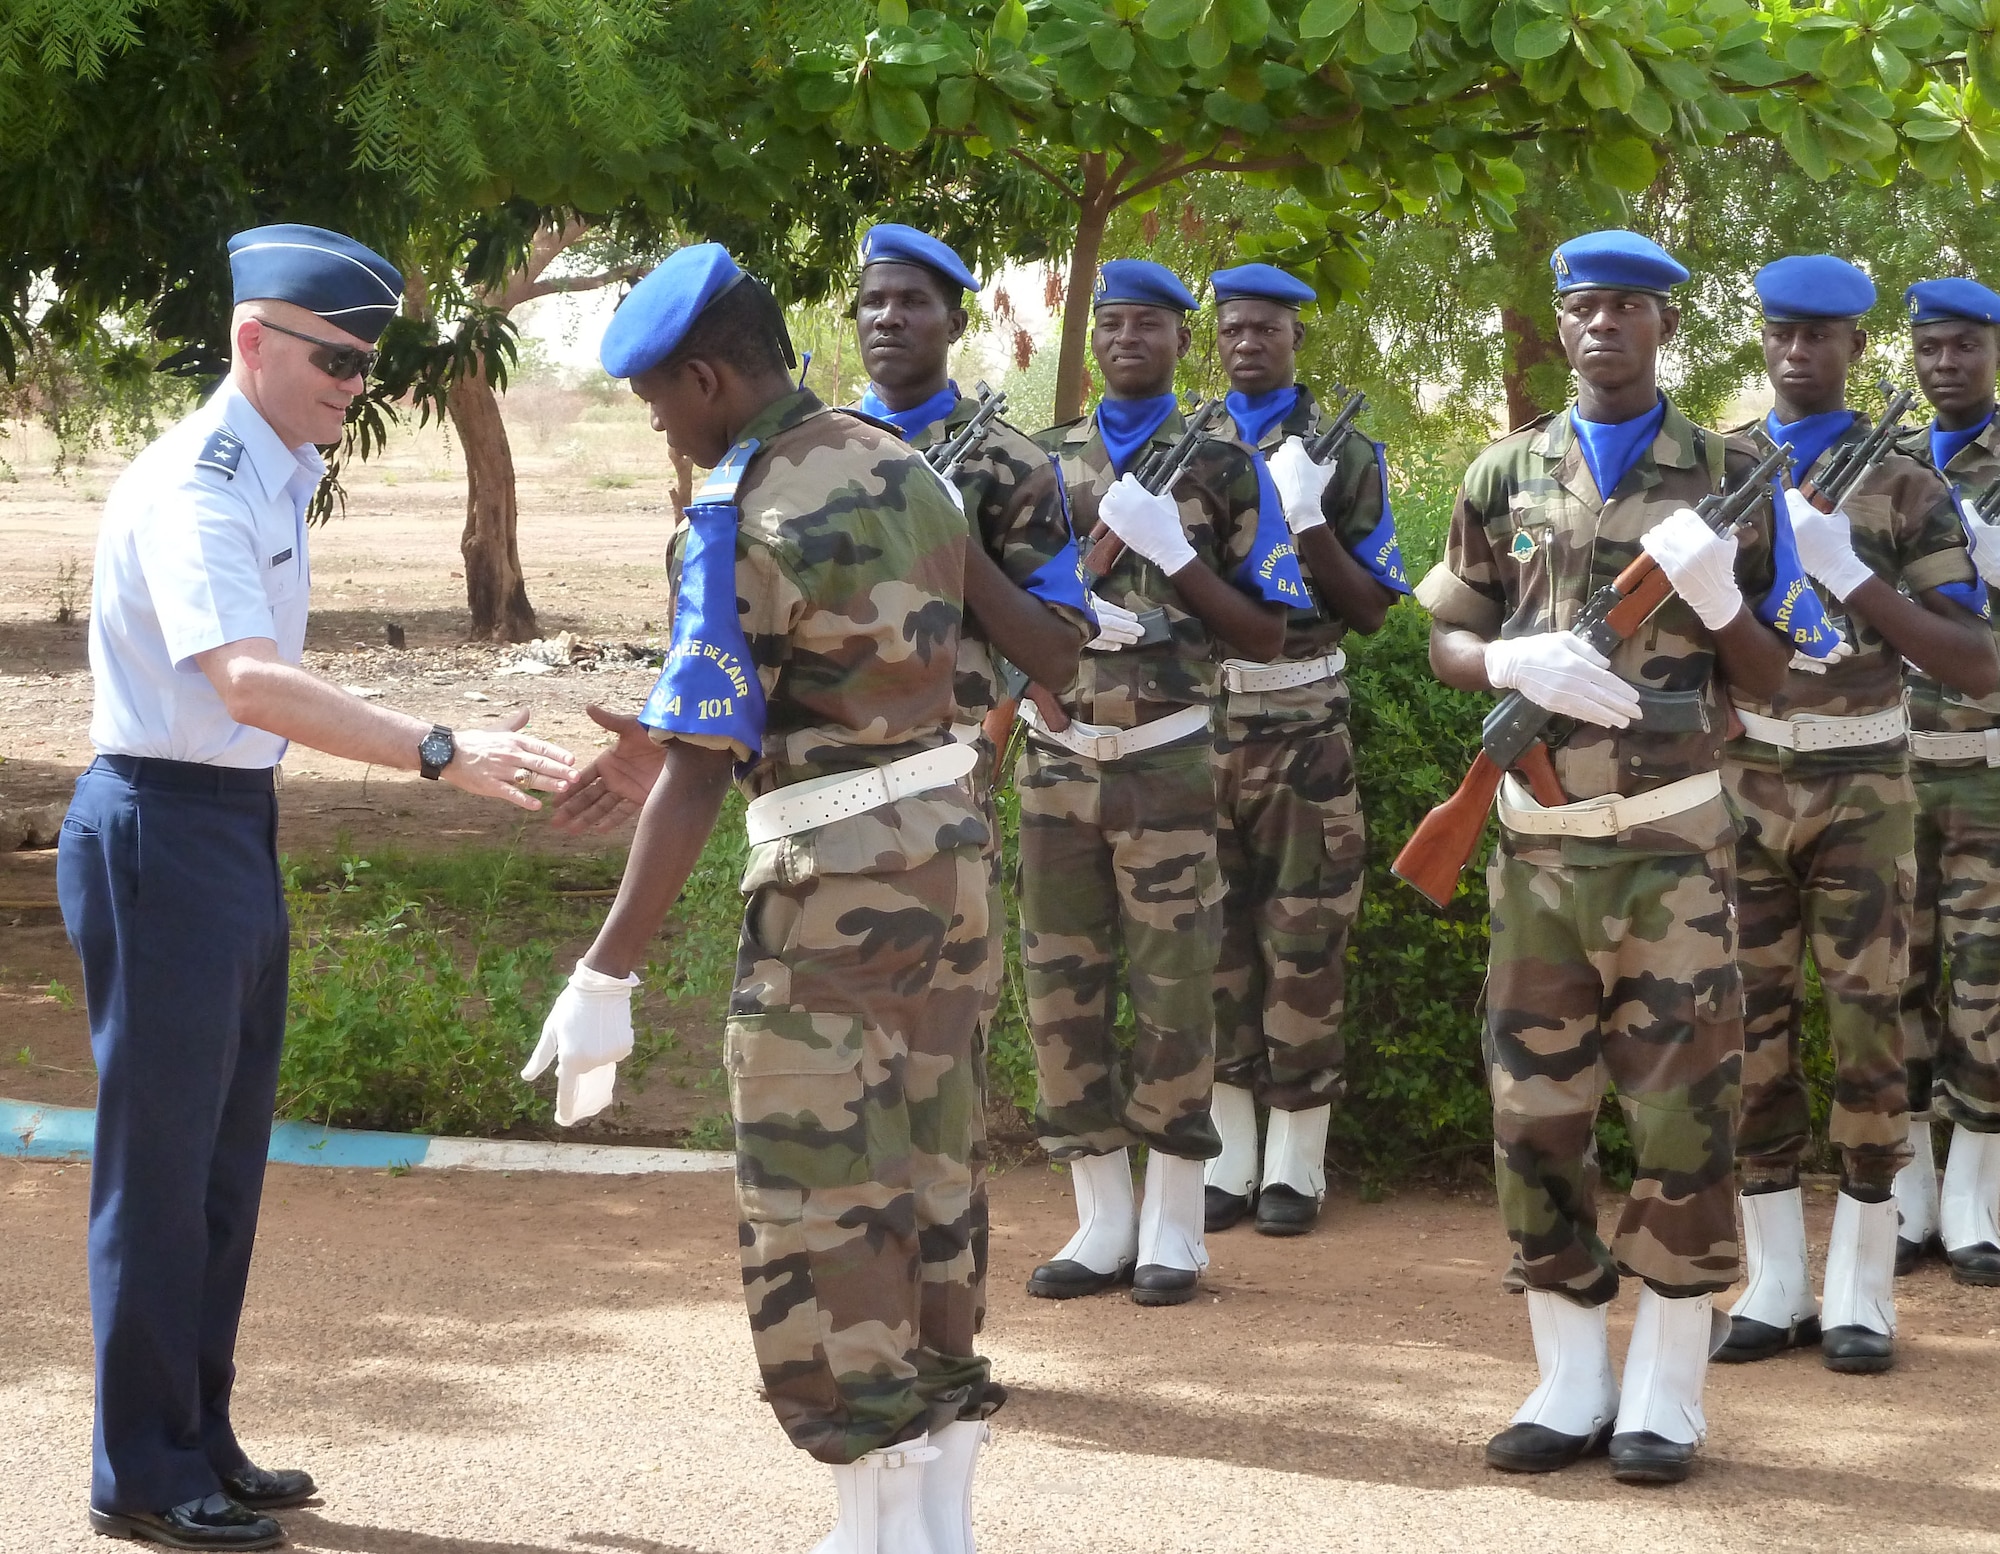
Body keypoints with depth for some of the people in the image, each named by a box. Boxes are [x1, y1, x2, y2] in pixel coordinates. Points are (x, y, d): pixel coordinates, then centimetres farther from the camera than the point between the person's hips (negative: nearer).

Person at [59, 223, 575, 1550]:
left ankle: (199, 1441, 28)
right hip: (162, 831, -10)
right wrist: (442, 754, -42)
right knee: (161, 1157, -1)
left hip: (238, 828, 10)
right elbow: (248, 682, -35)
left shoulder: (281, 478, 10)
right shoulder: (193, 489, -21)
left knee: (227, 1153, 16)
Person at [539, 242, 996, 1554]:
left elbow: (696, 777, -19)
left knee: (817, 1204, 0)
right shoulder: (906, 470, 7)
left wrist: (607, 975, -16)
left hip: (833, 873, -8)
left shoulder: (739, 518, -16)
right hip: (949, 841, 8)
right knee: (926, 1175, 14)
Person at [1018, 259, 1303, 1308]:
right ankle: (1103, 1220, 14)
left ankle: (1173, 1226, 8)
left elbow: (1266, 635, -1)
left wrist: (1173, 556, -15)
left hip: (1164, 760, -3)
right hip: (1055, 757, 4)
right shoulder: (1045, 461, 10)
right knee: (1062, 987, 4)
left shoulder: (1222, 467, 1)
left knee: (1172, 988, -1)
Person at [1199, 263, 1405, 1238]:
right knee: (1210, 940, 3)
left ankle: (1295, 1165, 6)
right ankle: (1225, 1160, 11)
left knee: (1304, 947, -1)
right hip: (1198, 718, 2)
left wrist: (1310, 522, -16)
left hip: (1303, 727, -2)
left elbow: (1372, 610, -2)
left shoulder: (1344, 454, 2)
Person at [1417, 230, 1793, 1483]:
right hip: (1540, 838, 2)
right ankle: (1571, 1383, 14)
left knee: (1683, 1111, -3)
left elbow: (1768, 676, 6)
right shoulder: (1507, 476, 8)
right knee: (1538, 1110, 3)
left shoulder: (1727, 477, 4)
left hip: (1674, 840, -2)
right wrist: (1515, 662, -11)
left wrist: (1716, 597, -15)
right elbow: (1447, 645, 12)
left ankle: (1667, 1394, 7)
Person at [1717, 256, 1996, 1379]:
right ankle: (1776, 1285, 12)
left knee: (1867, 1030, -2)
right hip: (1744, 779, 2)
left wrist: (1854, 574, -22)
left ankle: (1862, 1294, 5)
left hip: (1860, 785, -2)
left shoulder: (1905, 488, -2)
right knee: (1757, 1028, 4)